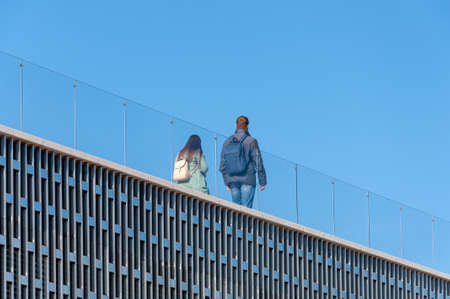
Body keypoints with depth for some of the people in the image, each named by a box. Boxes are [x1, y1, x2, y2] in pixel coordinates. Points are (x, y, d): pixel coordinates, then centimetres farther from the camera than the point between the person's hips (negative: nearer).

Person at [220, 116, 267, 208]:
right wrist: (262, 181, -1)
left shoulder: (227, 142, 6)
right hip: (248, 180, -4)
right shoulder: (251, 141, -8)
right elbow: (258, 163, -8)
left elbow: (223, 166, 10)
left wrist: (227, 182, 19)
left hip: (233, 181, 4)